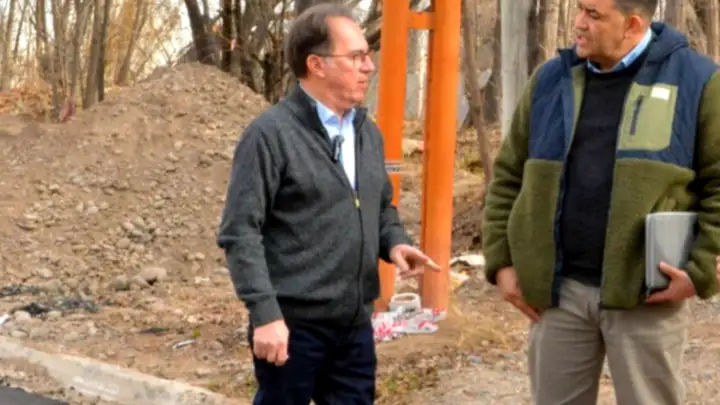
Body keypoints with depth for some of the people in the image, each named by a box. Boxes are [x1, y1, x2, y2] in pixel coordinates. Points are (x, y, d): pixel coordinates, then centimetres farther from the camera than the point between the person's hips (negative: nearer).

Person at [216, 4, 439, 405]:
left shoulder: (368, 133, 11)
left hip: (355, 324, 7)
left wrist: (395, 242, 0)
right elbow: (240, 232, -14)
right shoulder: (270, 135, -12)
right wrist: (265, 314, -19)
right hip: (293, 323, -7)